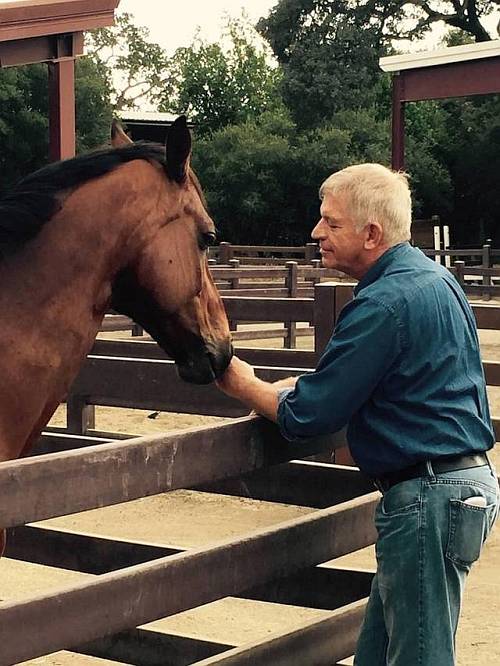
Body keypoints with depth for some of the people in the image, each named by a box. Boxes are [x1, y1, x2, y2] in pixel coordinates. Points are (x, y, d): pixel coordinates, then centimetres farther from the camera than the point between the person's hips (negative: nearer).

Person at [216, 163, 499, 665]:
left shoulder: (384, 304, -19)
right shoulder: (435, 277, 12)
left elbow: (306, 417, -17)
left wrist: (243, 385, 2)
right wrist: (312, 385, 11)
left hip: (426, 498, -10)